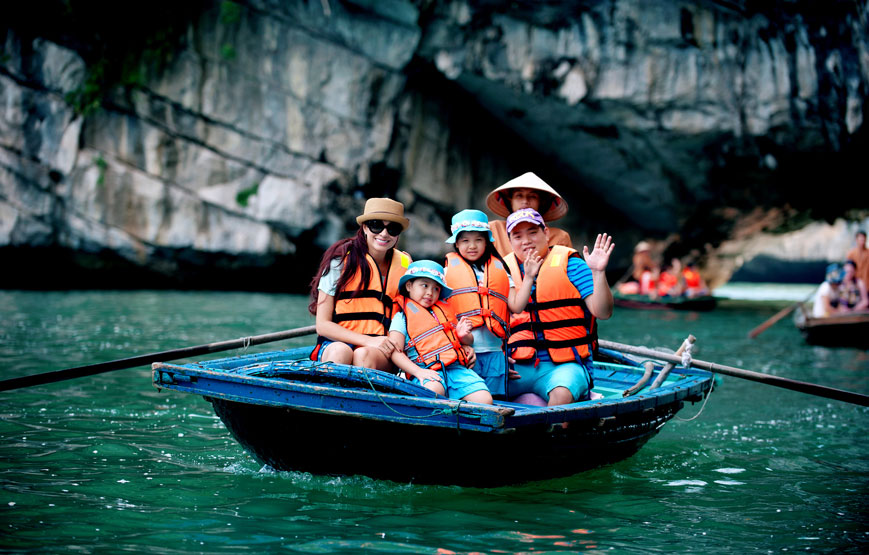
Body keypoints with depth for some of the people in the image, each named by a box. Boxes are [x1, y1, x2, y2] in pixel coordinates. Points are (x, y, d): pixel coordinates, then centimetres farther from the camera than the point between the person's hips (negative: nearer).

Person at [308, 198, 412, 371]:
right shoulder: (341, 260, 0)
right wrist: (368, 340, -16)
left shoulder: (404, 266, 11)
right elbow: (323, 325, -3)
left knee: (364, 355, -34)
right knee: (340, 352, -38)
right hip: (336, 342, -2)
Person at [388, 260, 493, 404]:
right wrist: (418, 371, -17)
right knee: (432, 390, -41)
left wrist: (463, 335, 8)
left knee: (485, 400, -20)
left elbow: (469, 341, 34)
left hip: (457, 368, 5)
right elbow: (395, 352, -1)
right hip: (428, 372, -5)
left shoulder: (445, 310, 29)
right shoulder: (402, 318, 12)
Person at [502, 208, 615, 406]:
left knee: (562, 394, -35)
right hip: (519, 366, 2)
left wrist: (598, 272, -17)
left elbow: (602, 312, -3)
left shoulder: (570, 265, 5)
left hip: (565, 365, -2)